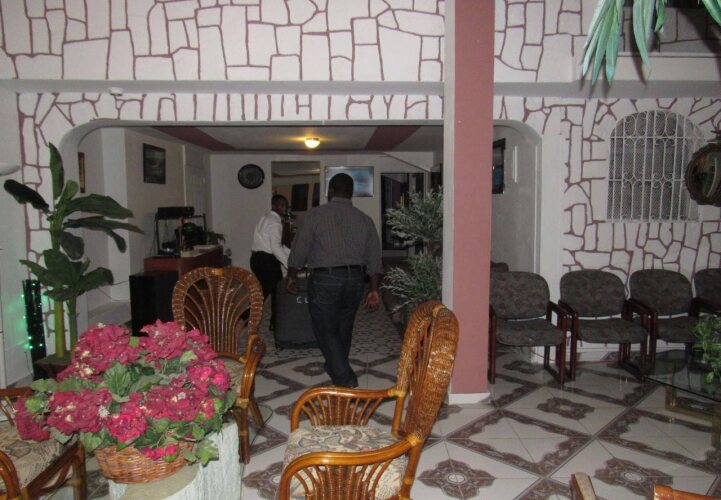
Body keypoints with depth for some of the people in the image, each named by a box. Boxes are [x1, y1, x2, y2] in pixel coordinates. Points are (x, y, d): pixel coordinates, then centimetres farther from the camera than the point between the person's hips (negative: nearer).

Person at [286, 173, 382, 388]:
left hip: (325, 279, -5)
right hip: (355, 280, 5)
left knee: (326, 330, 4)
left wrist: (291, 275, 12)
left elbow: (299, 250, -3)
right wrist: (374, 290, 11)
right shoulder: (364, 219, 7)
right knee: (344, 327, 20)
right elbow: (374, 260, 6)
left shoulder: (316, 215, -4)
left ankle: (344, 378, -3)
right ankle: (336, 367, 37)